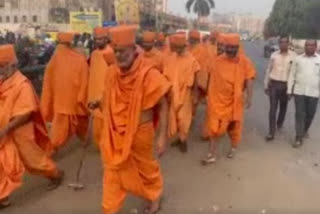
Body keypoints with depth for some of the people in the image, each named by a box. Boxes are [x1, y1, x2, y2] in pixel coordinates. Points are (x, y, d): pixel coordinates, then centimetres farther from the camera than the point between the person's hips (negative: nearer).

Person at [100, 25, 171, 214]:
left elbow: (163, 105, -15)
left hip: (140, 132, -4)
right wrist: (108, 131, 11)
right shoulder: (113, 72, -4)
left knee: (146, 168, 17)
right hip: (116, 133, 4)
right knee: (113, 171, 14)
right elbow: (110, 102, 9)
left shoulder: (148, 73, -20)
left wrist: (163, 136, -18)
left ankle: (155, 197, 46)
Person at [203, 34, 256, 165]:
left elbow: (249, 80, -4)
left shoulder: (244, 62, -6)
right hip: (218, 99, 1)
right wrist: (210, 96, 8)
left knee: (234, 125, 15)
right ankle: (212, 154, 6)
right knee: (214, 126, -1)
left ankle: (233, 148, 39)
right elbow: (213, 79, 6)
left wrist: (249, 97, -10)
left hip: (235, 100, 0)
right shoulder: (218, 61, -2)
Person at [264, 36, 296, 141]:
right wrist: (266, 85, 7)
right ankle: (271, 132, 0)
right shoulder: (274, 55, 2)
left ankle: (279, 123, 44)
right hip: (274, 84, 0)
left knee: (283, 107, 16)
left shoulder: (293, 56, -5)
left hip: (286, 85, 0)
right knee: (273, 108, -3)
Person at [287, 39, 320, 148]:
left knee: (310, 114, 12)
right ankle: (299, 138, 4)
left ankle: (305, 130, 39)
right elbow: (292, 75, 5)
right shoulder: (298, 59, 4)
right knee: (300, 114, -1)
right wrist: (289, 90, 2)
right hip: (299, 91, -1)